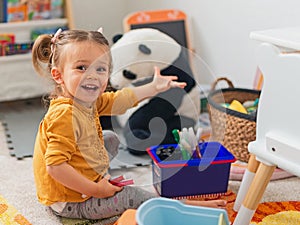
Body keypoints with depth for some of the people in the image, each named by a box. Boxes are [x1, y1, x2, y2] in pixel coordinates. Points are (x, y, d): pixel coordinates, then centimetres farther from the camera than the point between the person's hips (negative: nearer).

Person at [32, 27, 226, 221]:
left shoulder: (88, 101, -2)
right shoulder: (65, 115, -31)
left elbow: (118, 100, 15)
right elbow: (55, 165, -35)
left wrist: (154, 87, 19)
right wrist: (95, 189, -28)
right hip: (71, 202, -10)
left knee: (112, 140, 25)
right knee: (131, 196, -10)